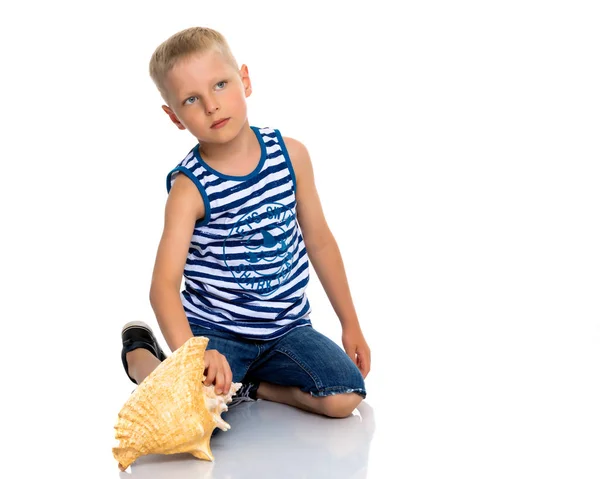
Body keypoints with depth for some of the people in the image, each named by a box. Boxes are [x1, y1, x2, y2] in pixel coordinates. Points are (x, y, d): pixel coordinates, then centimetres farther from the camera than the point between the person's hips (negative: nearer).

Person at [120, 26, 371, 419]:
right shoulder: (189, 188, -15)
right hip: (215, 332, -3)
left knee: (345, 398, -18)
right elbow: (165, 282, -25)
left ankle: (249, 386, 5)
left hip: (286, 327, 3)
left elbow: (319, 240, 8)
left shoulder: (290, 154, -3)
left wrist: (351, 324, 11)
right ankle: (140, 355, 13)